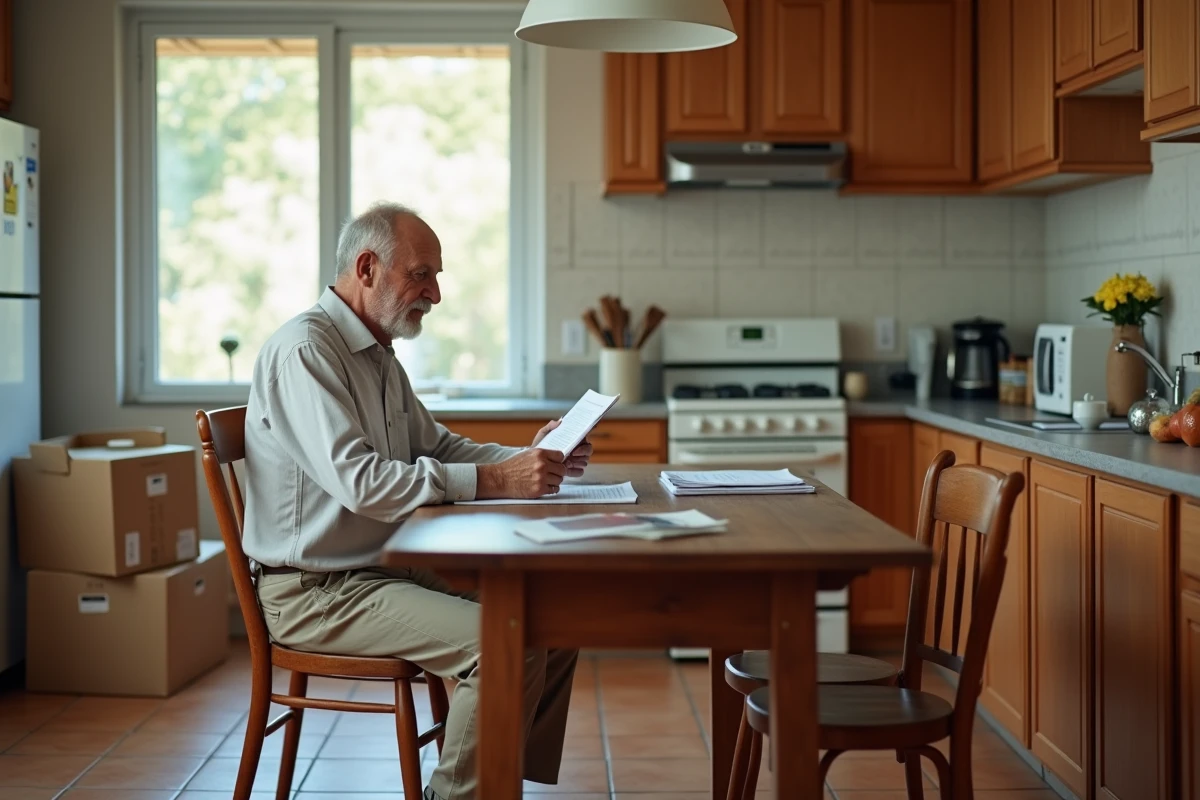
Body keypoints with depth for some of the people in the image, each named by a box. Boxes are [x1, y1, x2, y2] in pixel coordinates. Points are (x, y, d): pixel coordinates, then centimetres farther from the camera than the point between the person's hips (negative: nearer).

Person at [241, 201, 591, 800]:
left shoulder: (378, 355, 16)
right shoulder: (304, 349, -16)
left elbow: (437, 446, 22)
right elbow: (357, 480, -27)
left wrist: (526, 459, 3)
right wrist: (492, 481, -30)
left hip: (385, 571, 10)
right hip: (315, 590, -10)